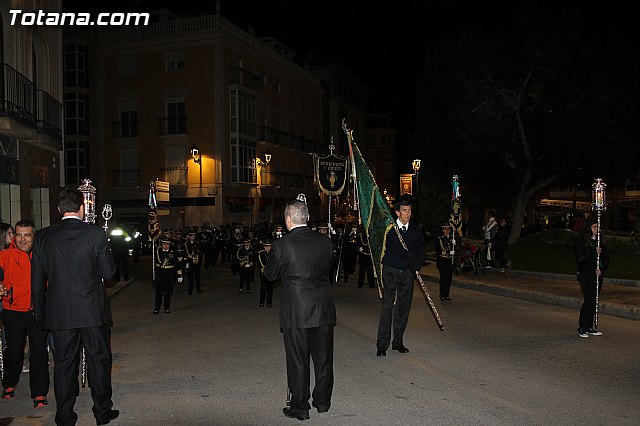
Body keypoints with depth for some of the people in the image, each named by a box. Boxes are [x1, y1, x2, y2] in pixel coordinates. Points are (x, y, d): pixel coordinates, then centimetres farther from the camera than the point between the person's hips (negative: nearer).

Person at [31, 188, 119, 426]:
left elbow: (37, 279, 4)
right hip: (93, 312, -2)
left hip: (59, 314, 2)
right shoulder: (96, 234, -9)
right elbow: (108, 272, -6)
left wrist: (40, 312, 13)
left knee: (64, 364, 11)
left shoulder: (44, 237, -1)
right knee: (99, 361, 11)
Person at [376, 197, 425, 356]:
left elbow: (421, 252, 9)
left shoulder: (416, 230, 8)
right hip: (390, 271, -3)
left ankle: (398, 342, 17)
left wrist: (416, 265, -10)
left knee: (404, 307, 6)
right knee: (387, 306, -7)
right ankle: (382, 344, -3)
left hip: (408, 272, 3)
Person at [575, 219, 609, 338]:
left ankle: (589, 327, 14)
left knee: (593, 301, 6)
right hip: (585, 274, -5)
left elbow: (606, 260, 12)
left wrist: (601, 269, -7)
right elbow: (579, 259, -12)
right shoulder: (581, 242, -3)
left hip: (597, 275, 6)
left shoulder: (599, 242, 13)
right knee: (589, 300, -12)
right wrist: (594, 253, -17)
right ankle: (582, 327, -6)